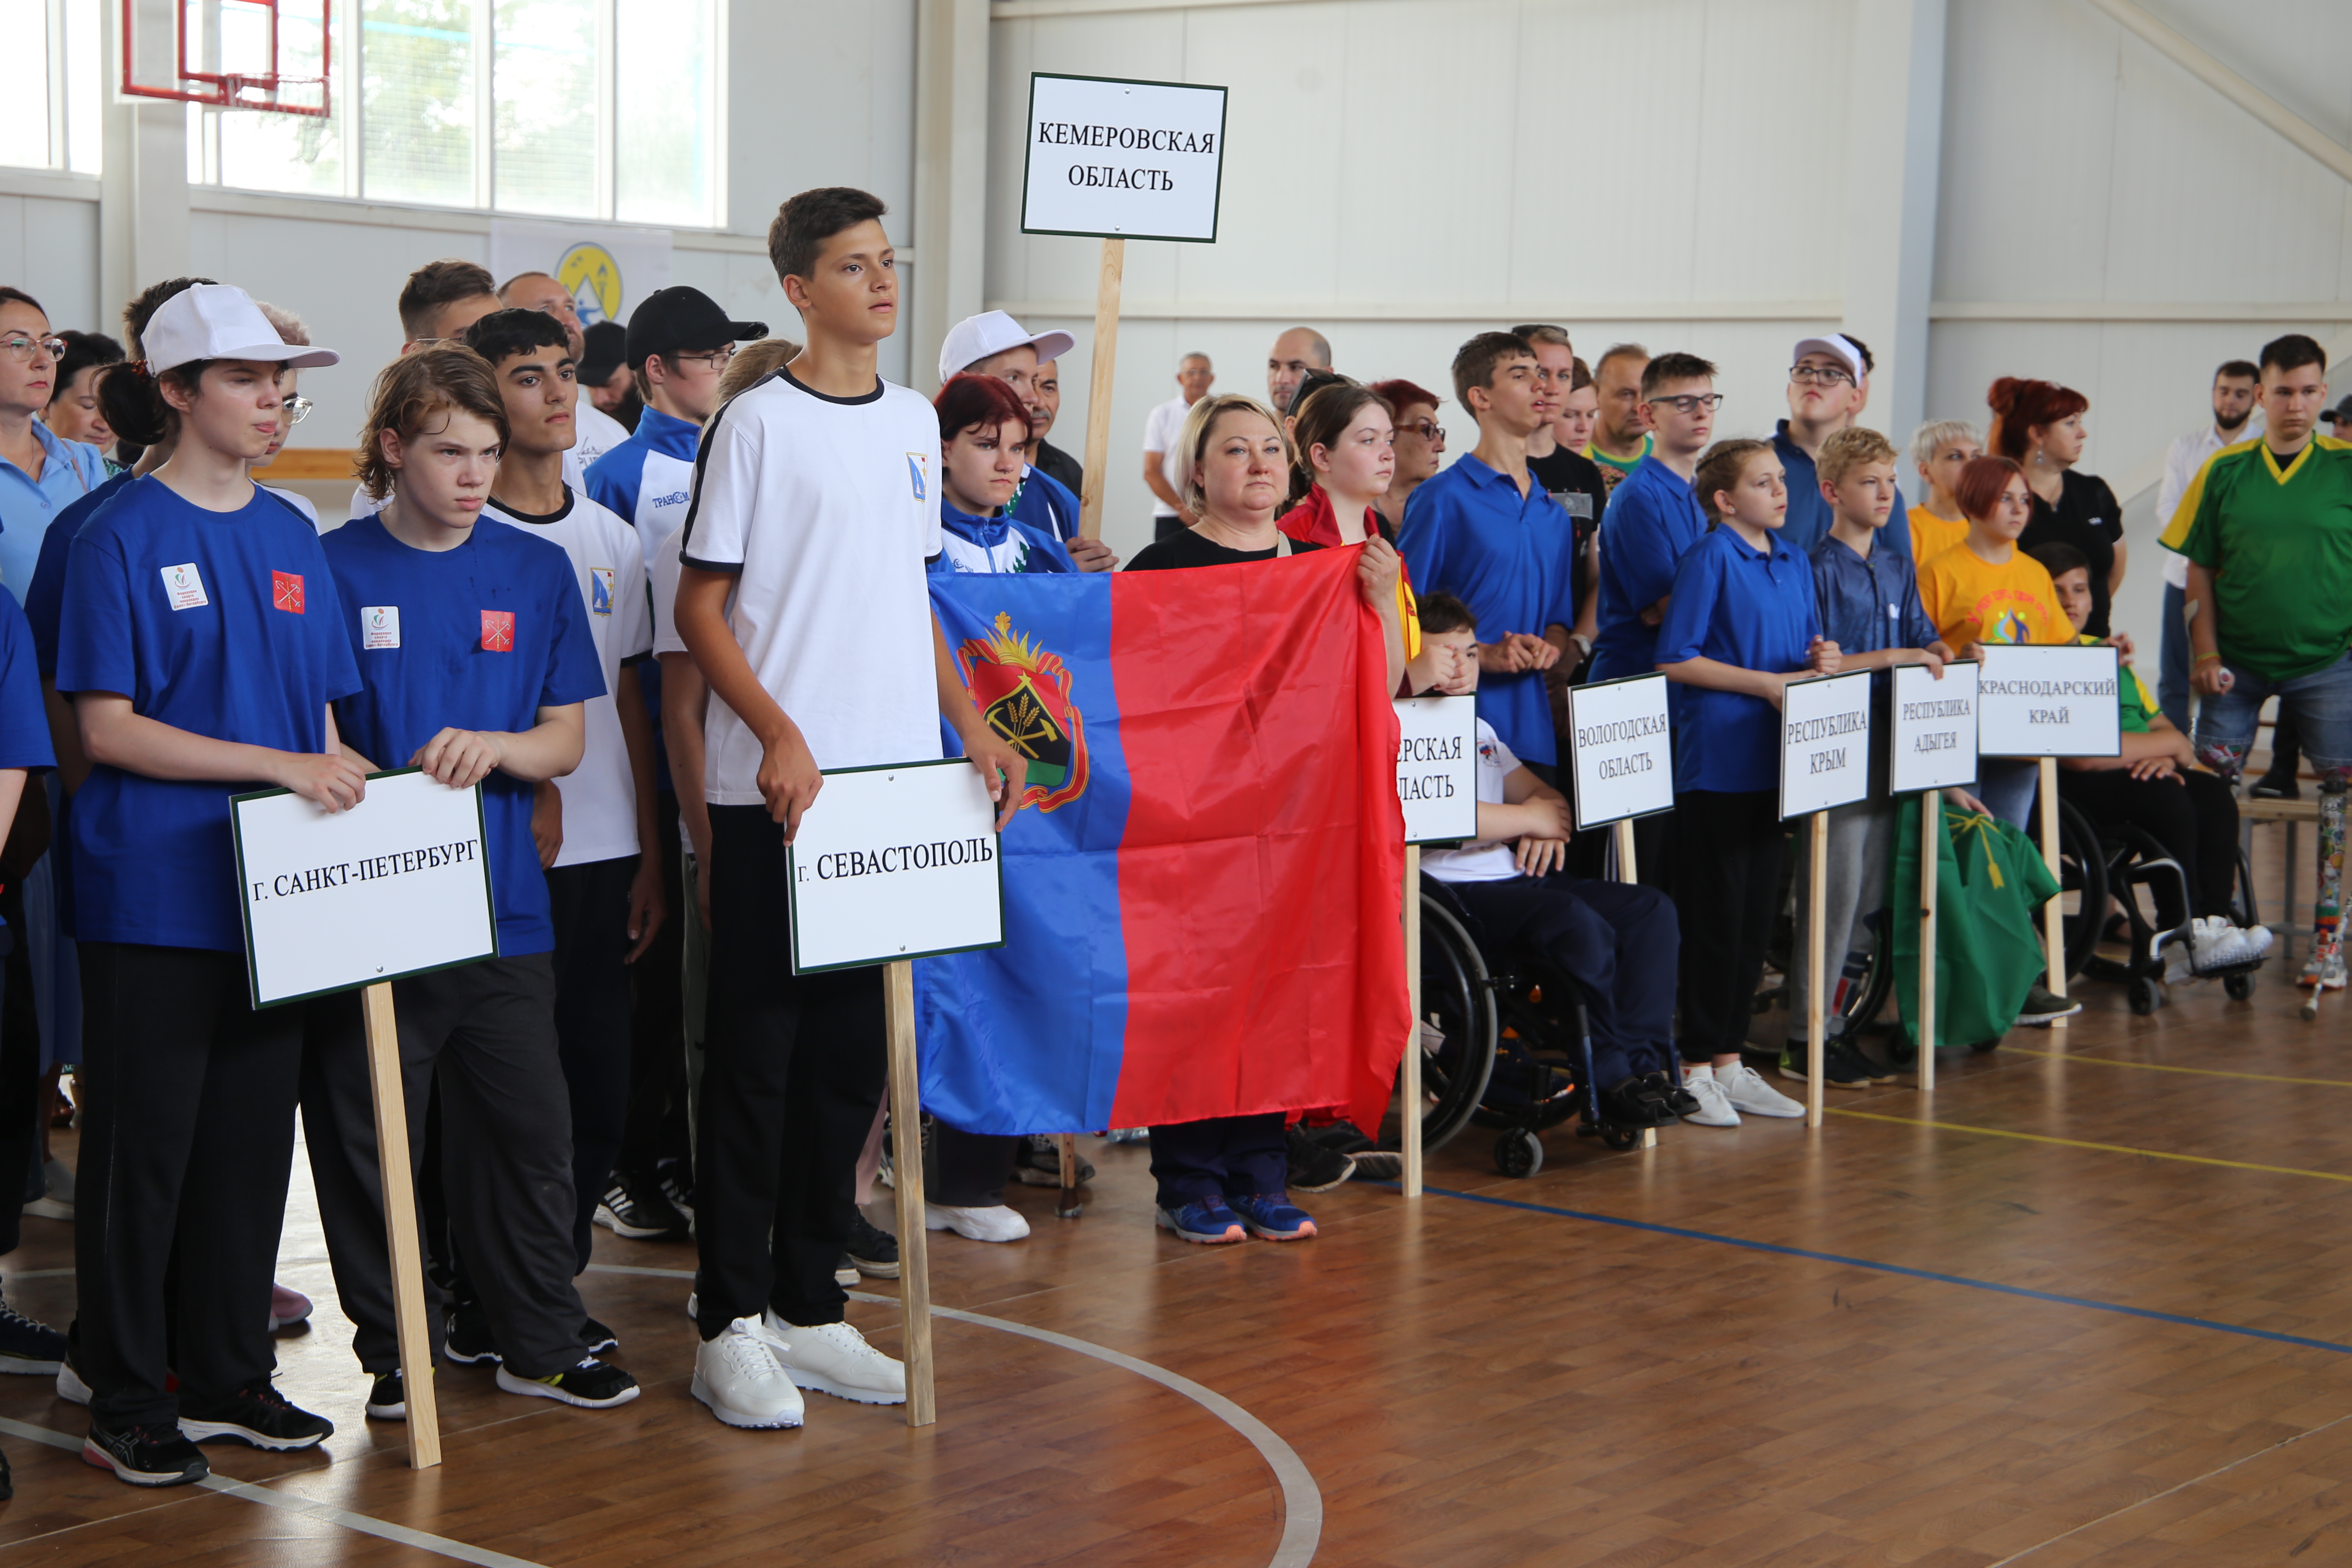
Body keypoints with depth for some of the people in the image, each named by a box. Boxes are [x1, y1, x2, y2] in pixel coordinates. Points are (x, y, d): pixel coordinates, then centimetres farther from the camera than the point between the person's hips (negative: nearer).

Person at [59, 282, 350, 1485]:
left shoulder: (291, 537, 10)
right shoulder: (123, 536, -7)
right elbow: (107, 728, -13)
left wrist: (339, 793, -1)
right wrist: (272, 764, -18)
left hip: (270, 890, 6)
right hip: (153, 893, -6)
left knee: (254, 1137, 11)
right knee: (143, 1142, 2)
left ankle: (229, 1376, 24)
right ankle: (124, 1402, 12)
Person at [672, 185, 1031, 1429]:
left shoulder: (914, 422, 13)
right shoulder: (757, 423, -6)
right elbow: (699, 606, -7)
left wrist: (972, 726, 12)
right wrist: (781, 737, -18)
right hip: (775, 792, -6)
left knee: (852, 1054, 11)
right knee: (756, 1054, -1)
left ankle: (808, 1304, 20)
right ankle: (730, 1324, 6)